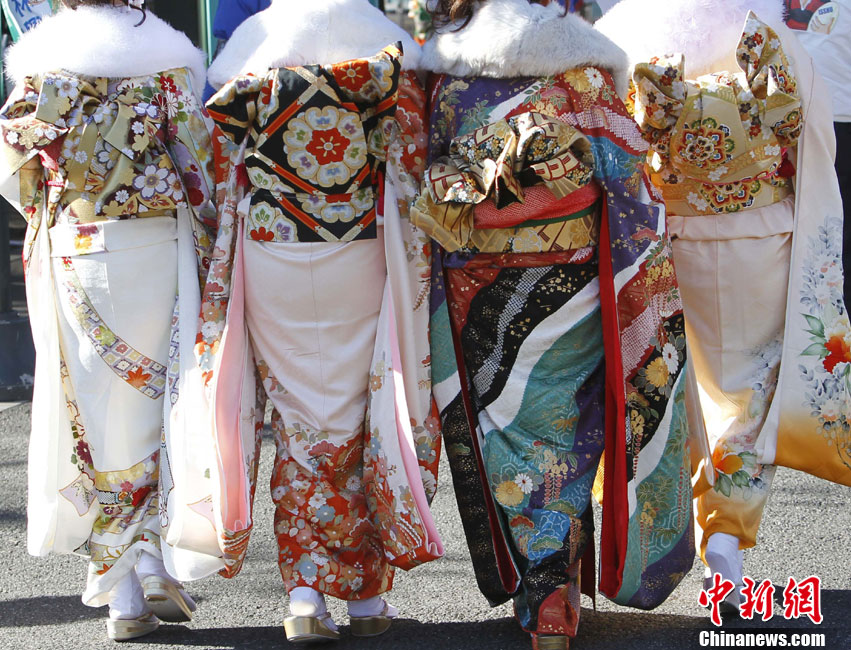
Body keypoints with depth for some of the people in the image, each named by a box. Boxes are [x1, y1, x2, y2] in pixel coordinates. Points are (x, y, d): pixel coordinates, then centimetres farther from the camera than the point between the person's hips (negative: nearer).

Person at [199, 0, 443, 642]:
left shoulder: (248, 61, -1)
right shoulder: (391, 58, -3)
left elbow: (221, 182, 3)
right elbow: (412, 169, -2)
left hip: (270, 264, 1)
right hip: (361, 264, 0)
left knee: (299, 421, 9)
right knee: (362, 419, 10)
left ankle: (306, 591, -3)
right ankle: (367, 594, 13)